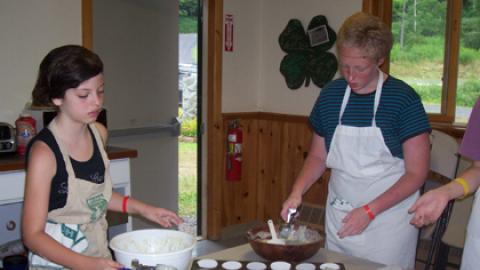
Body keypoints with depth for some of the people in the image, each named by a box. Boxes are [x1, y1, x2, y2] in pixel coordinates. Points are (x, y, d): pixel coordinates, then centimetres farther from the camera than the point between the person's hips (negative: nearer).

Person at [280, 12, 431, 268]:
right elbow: (318, 155, 10)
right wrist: (297, 191, -6)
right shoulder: (330, 95, 0)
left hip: (388, 218, -4)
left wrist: (370, 211, -17)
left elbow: (416, 173, -11)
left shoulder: (403, 98, -13)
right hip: (338, 216, 4)